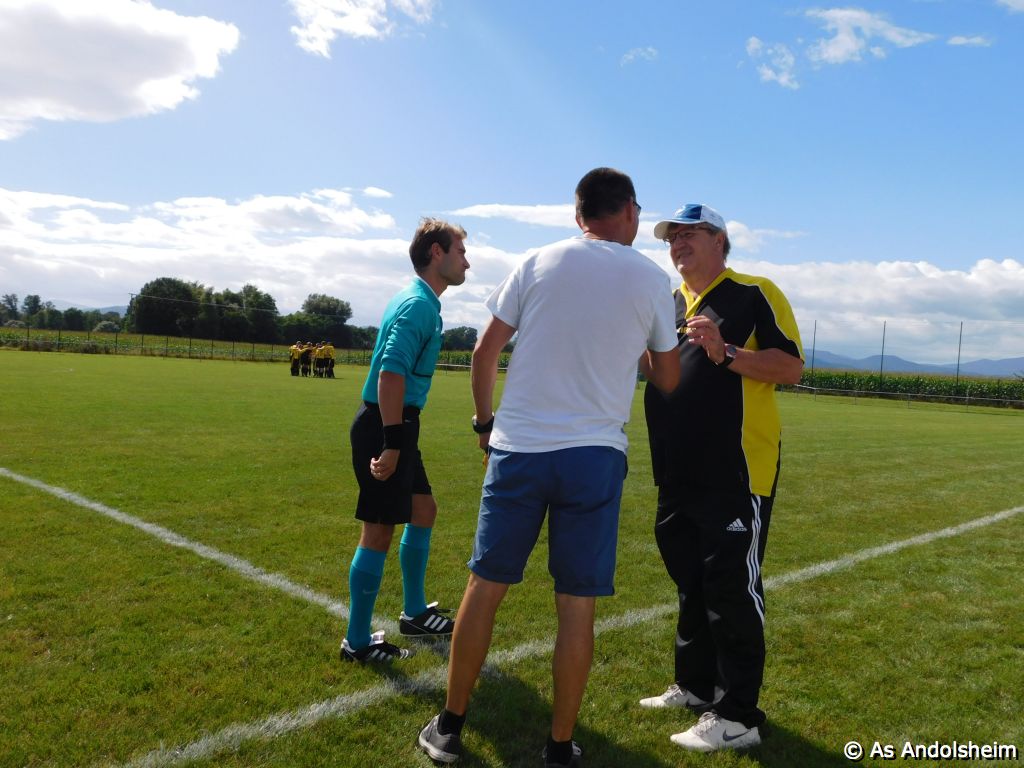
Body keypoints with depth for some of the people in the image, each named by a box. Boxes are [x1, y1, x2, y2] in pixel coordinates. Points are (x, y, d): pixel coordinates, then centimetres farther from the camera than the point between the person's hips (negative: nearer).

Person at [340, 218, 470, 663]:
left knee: (423, 511, 20)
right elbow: (391, 372, -26)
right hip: (385, 426, -11)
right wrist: (393, 444, -28)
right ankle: (358, 643, 11)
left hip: (395, 426, 11)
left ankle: (414, 613, 35)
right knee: (379, 530, -2)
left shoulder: (418, 301, 16)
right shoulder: (419, 304, -15)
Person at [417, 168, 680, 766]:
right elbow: (668, 380, 11)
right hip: (595, 456, -1)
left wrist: (485, 419, 18)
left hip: (518, 448, 1)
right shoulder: (652, 280, 3)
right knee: (578, 607, 8)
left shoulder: (539, 263, 4)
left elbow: (485, 352, 4)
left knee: (485, 588, 11)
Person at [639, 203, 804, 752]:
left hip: (736, 475, -7)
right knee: (691, 584, 17)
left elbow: (790, 367, -12)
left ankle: (736, 717, 8)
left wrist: (725, 352, -24)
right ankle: (695, 687, 33)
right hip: (679, 475, 8)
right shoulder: (667, 304, 16)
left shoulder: (754, 294, -4)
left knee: (732, 591, -2)